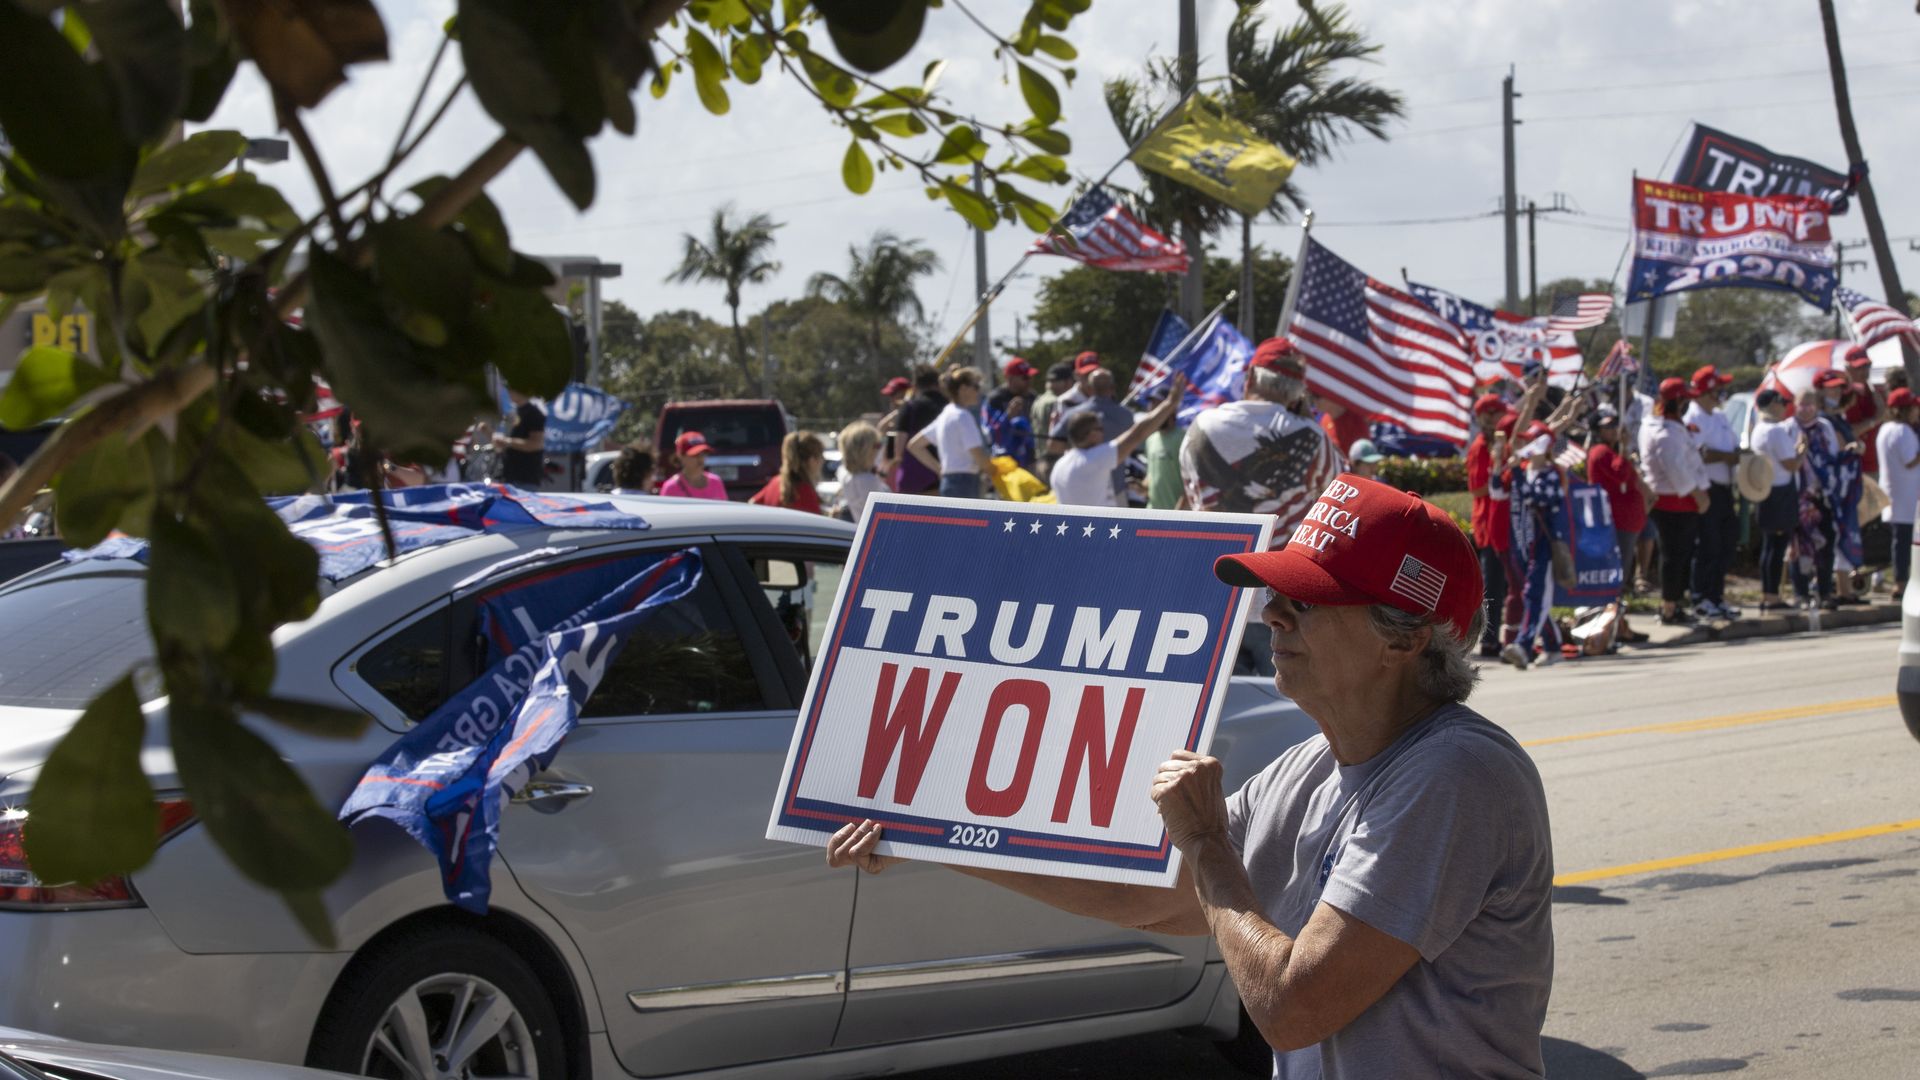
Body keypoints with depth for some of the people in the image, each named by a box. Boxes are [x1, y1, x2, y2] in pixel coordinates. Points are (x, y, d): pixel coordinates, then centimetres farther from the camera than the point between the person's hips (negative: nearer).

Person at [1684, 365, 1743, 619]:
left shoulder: (1720, 418, 17)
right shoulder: (1693, 419, -13)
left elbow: (1736, 448, 20)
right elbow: (1700, 454, -24)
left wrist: (1740, 455, -3)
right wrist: (1729, 456, -14)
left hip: (1724, 488, 9)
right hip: (1705, 490, -9)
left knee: (1727, 543, 14)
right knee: (1708, 547, -6)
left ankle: (1716, 597, 23)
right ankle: (1701, 600, 2)